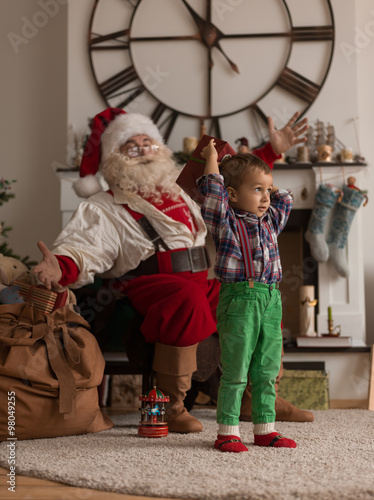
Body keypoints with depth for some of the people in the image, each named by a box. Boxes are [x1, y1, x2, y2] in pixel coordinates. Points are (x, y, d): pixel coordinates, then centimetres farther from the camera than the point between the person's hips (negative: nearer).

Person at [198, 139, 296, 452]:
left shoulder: (270, 223, 18)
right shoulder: (226, 222, -1)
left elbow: (284, 201, 34)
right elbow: (213, 191, -11)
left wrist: (267, 183, 29)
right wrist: (212, 159, 1)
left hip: (271, 300, 6)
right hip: (239, 300, -6)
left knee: (267, 372, 11)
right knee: (235, 371, -2)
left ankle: (265, 429, 21)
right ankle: (227, 432, 6)